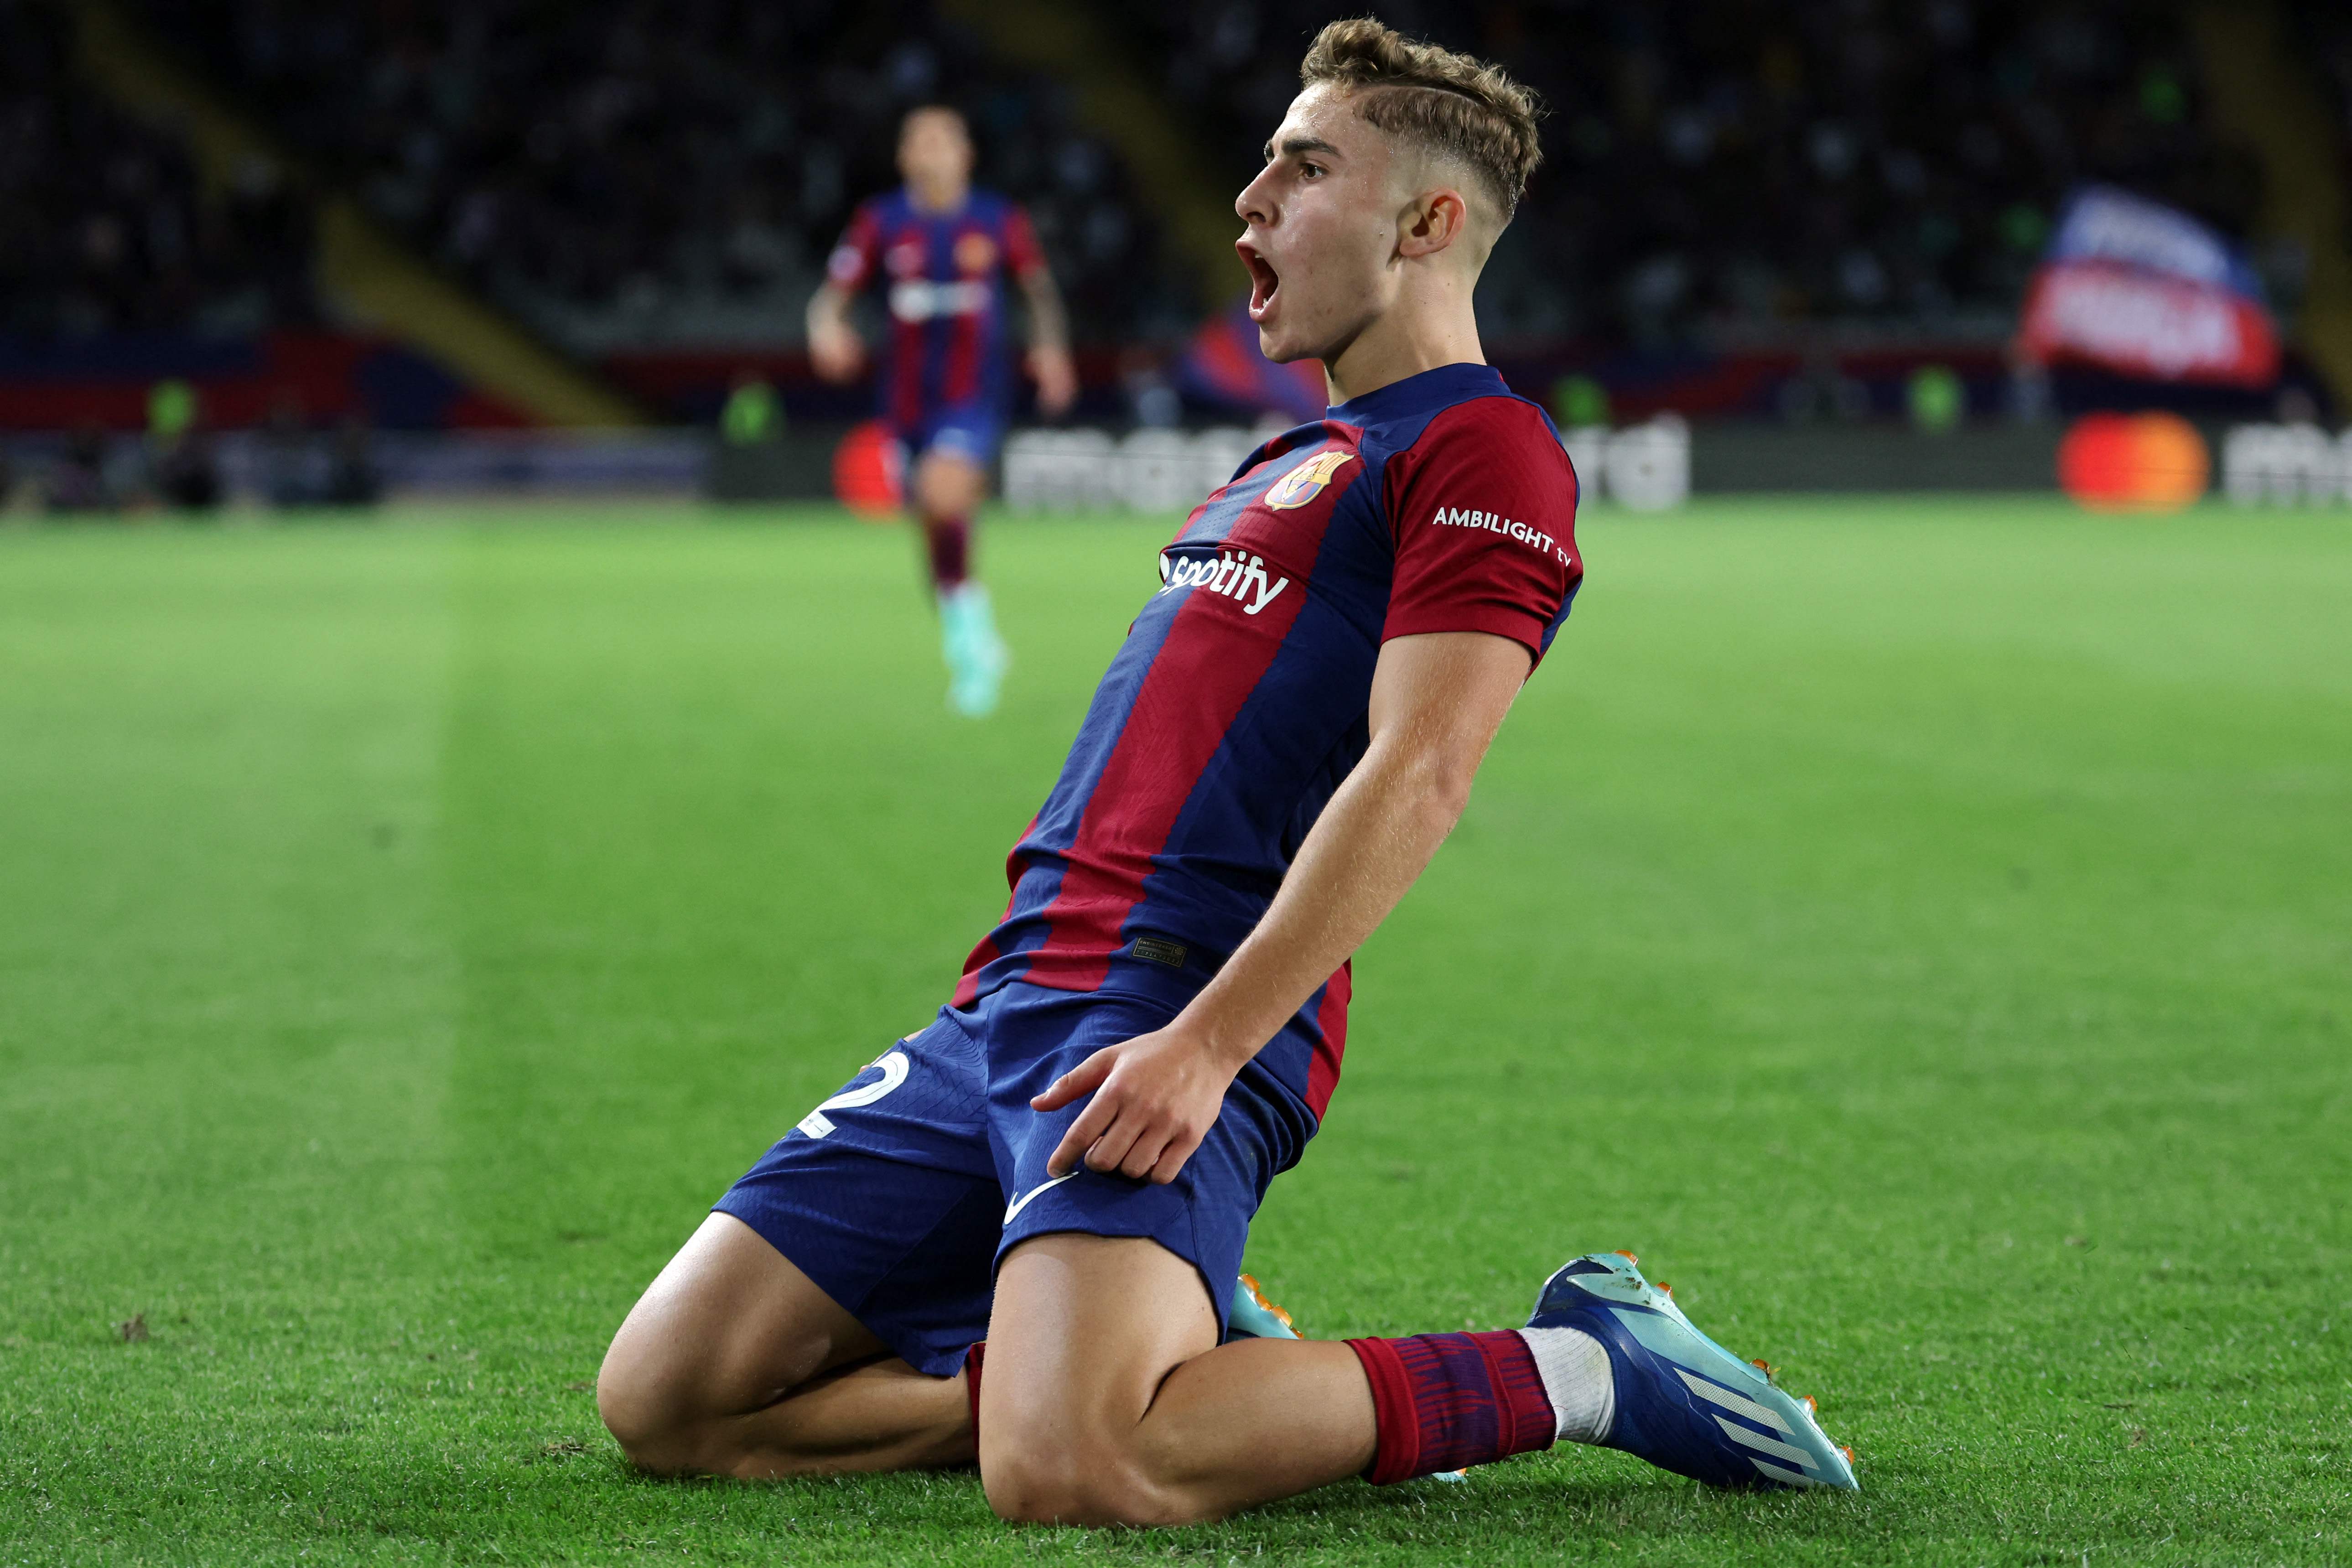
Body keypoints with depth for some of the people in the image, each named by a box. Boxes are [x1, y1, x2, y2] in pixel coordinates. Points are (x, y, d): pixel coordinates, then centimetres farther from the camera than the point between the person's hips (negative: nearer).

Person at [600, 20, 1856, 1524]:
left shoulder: (1481, 451, -4)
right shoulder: (1293, 462, 26)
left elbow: (1416, 778, -16)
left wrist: (1205, 1044, -24)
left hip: (1168, 1019, -9)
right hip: (1010, 1004, 9)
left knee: (1067, 1471, -32)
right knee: (665, 1402, -1)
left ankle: (1575, 1371, -9)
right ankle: (1173, 1362, 8)